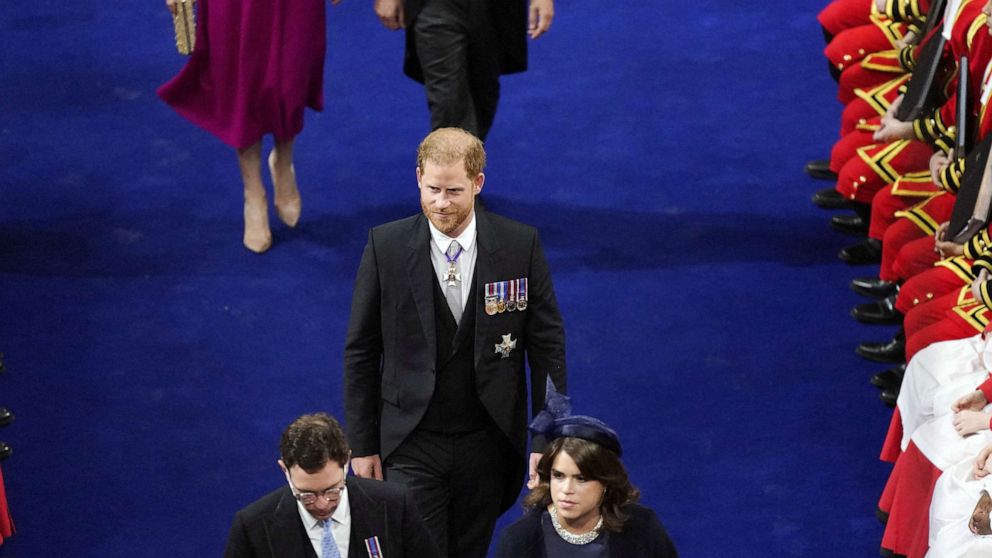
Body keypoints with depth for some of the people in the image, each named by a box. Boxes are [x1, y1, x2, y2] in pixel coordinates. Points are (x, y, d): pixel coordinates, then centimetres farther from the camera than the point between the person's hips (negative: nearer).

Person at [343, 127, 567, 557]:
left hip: (488, 442, 1)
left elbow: (548, 346, 1)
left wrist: (547, 440, -2)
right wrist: (362, 445, 0)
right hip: (411, 444, -1)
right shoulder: (385, 246, -5)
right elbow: (360, 352, 1)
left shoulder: (521, 245, -5)